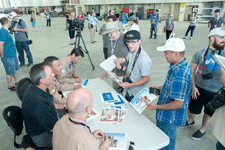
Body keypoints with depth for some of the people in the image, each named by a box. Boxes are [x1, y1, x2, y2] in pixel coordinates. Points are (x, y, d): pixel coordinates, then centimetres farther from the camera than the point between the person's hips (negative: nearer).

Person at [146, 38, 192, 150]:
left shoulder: (179, 75, -34)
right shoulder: (183, 65, -1)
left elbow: (179, 104, -31)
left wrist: (156, 107, -22)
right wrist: (161, 88, 8)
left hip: (170, 119, -9)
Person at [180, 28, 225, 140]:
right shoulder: (201, 53, -7)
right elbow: (191, 70, -2)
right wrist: (193, 87, -6)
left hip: (215, 92, 1)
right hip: (199, 88, 0)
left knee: (208, 113, 17)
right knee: (192, 109, 16)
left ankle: (203, 129, 43)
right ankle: (190, 121, 49)